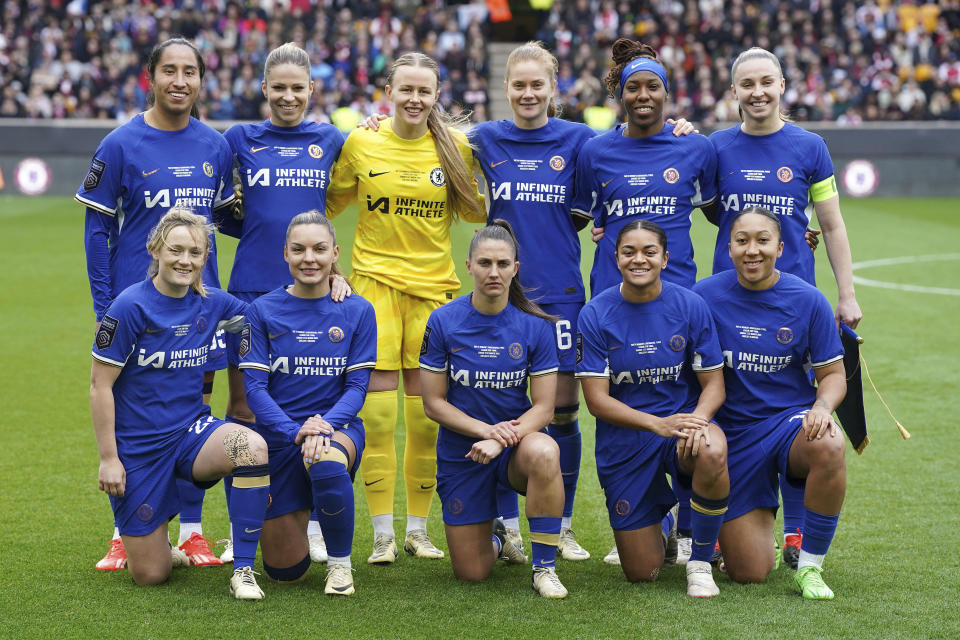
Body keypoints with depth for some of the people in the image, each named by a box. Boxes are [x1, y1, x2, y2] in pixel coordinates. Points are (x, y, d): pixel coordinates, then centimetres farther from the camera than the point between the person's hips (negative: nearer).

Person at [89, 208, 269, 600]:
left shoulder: (210, 304, 0)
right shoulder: (130, 307, -15)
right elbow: (100, 385, -11)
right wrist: (108, 458, -12)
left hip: (191, 432, 4)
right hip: (138, 447, -4)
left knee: (252, 447, -31)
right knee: (150, 575, -1)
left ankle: (243, 570, -19)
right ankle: (149, 541, 38)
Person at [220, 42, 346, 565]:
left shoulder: (330, 140, 8)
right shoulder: (239, 139, 6)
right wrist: (260, 226, 1)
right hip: (251, 287, 0)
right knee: (244, 408, 2)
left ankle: (314, 527, 14)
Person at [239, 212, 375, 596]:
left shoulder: (357, 311, 0)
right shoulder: (263, 311, -1)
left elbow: (357, 386, -2)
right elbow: (254, 387, -5)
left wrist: (325, 424, -21)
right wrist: (295, 431, -21)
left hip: (338, 428, -1)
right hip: (279, 435, 1)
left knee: (327, 462, -41)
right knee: (285, 571, -2)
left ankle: (340, 562, -14)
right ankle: (298, 516, 37)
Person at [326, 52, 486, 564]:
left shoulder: (455, 148, 3)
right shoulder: (360, 144, 1)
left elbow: (477, 211, 13)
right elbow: (328, 205, 12)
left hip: (434, 285, 1)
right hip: (375, 280, -1)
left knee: (426, 415, 4)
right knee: (377, 410, -7)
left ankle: (418, 527, 16)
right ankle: (382, 533, 0)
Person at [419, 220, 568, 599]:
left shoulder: (535, 326, -8)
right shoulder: (444, 322, -8)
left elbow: (543, 407, -8)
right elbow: (433, 402, -5)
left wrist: (501, 439, -25)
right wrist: (485, 429, -20)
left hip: (517, 442, -1)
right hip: (460, 452, 1)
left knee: (543, 452, -39)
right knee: (471, 573, -1)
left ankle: (544, 567, -21)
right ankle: (496, 537, 38)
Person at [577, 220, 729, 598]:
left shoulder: (690, 306, -6)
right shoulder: (595, 315, -8)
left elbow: (714, 383, -3)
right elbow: (596, 399, -11)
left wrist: (697, 419, -26)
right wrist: (658, 423, -25)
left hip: (684, 422, 0)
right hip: (624, 442, 0)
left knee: (712, 452, -39)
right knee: (642, 574, -1)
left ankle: (700, 562, -13)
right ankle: (661, 531, 40)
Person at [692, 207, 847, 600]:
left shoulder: (808, 300, -5)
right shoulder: (705, 296, -6)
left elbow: (834, 375, 1)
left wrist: (822, 407, -20)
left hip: (791, 420, 0)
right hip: (732, 432, 0)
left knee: (829, 446, -39)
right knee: (749, 574, -5)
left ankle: (809, 566, -17)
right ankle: (746, 528, 36)